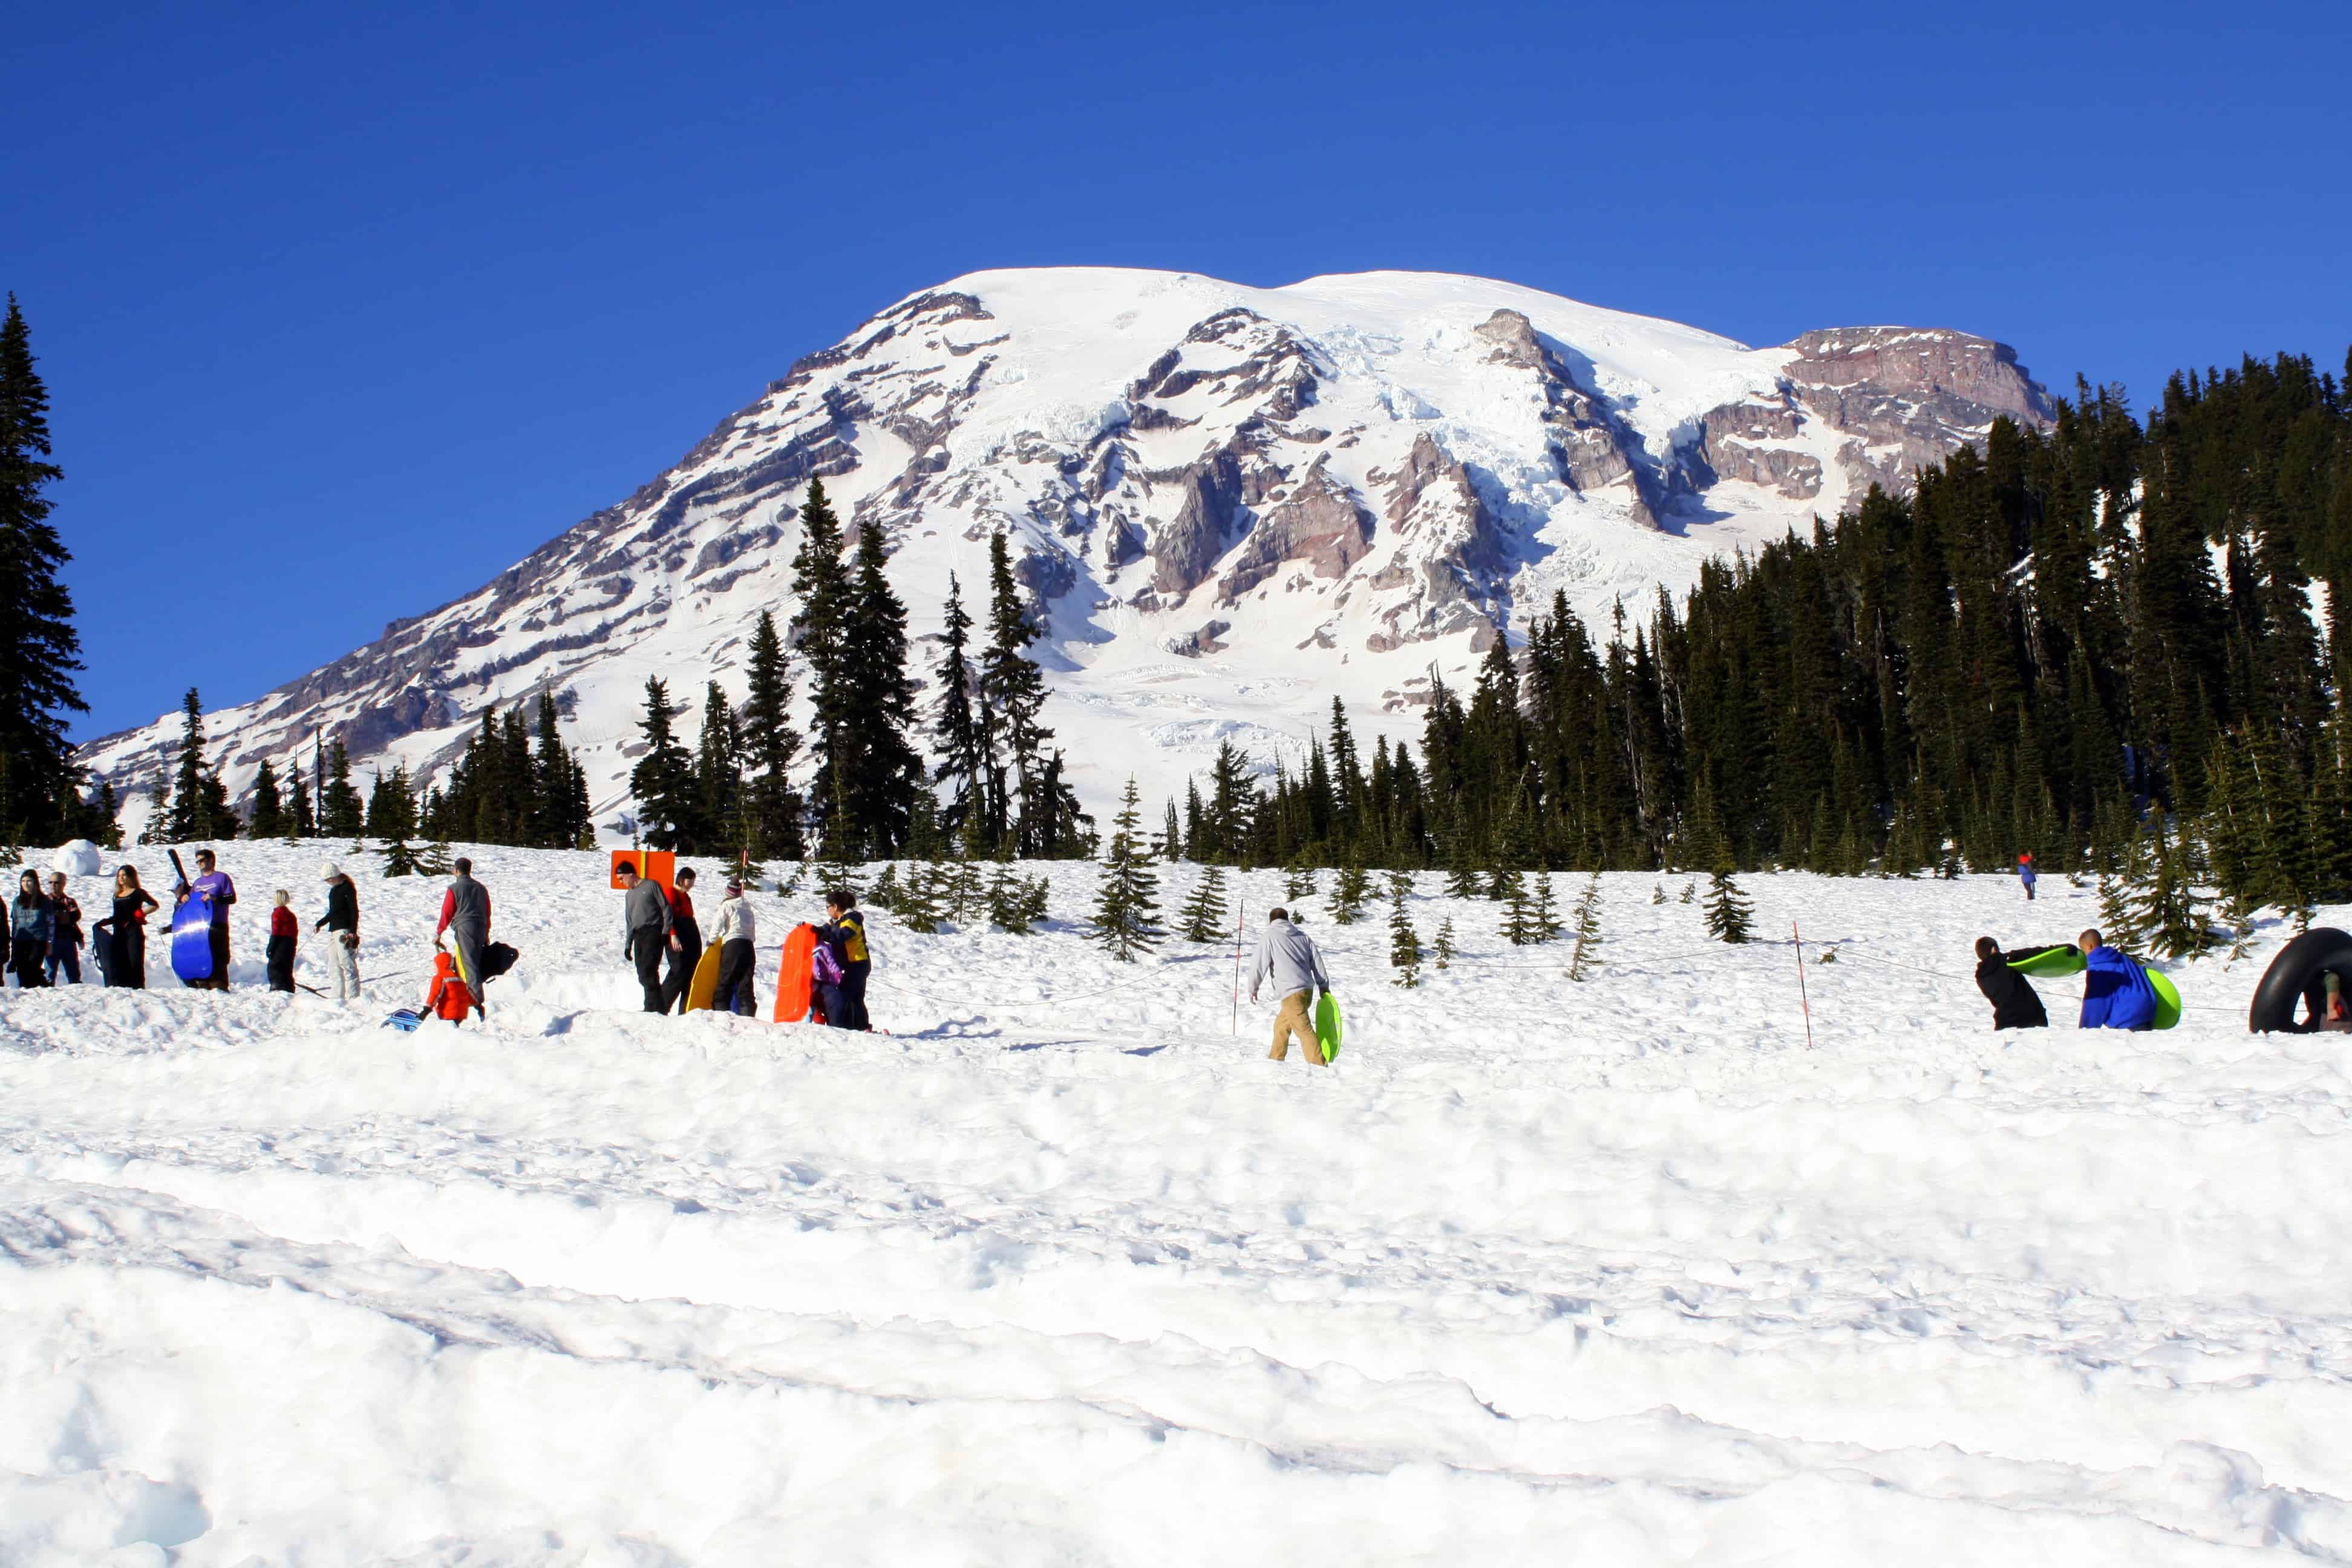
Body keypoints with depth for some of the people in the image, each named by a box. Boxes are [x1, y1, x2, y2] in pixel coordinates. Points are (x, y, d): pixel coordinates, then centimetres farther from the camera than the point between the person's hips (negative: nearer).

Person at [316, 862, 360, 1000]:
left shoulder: (348, 888, -9)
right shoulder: (334, 889, 18)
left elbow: (354, 911, -13)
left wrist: (353, 932, -20)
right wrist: (319, 924, 26)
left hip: (344, 930, -10)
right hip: (333, 930, 10)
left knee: (346, 962, -13)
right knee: (334, 964, 7)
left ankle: (353, 997, -15)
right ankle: (338, 996, 9)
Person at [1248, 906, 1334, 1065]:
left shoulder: (1269, 938, 0)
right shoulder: (1303, 937, 17)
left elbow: (1260, 964, -1)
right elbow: (1317, 962, 17)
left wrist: (1253, 988, 11)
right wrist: (1324, 986, 22)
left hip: (1291, 992, -8)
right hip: (1307, 988, 8)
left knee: (1304, 1029, -12)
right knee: (1281, 1025, 23)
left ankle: (1319, 1066, -20)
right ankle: (1276, 1060, 31)